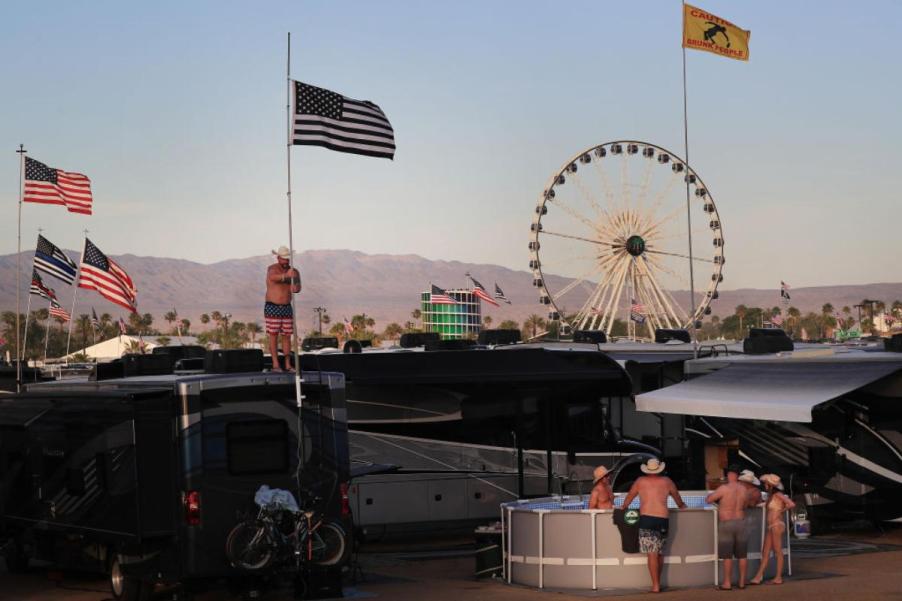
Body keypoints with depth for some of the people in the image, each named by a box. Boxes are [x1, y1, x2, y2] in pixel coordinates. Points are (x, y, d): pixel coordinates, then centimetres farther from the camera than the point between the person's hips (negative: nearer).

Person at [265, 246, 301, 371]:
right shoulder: (272, 269, -14)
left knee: (287, 336, 5)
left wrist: (295, 288, -40)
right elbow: (273, 277, -39)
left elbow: (298, 288, -14)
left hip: (286, 308, 5)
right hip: (272, 308, -5)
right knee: (273, 335, -3)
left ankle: (288, 365, 8)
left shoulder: (293, 271, 0)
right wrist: (286, 275, -59)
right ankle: (275, 364, -2)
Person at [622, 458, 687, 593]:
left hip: (646, 519, -2)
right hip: (663, 520, 2)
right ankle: (658, 582, 25)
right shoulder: (666, 481, 13)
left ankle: (655, 586, -10)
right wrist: (681, 506, 49)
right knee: (660, 553, 16)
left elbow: (630, 496, 21)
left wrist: (624, 506, 41)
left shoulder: (640, 481, 9)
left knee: (652, 554, -5)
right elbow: (677, 496, 28)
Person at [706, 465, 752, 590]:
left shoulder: (724, 488, -15)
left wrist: (713, 495, 11)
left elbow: (708, 500, -10)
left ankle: (727, 583, 0)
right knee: (742, 555, 9)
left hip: (726, 523, -5)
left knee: (727, 555, 0)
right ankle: (742, 582, 12)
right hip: (741, 523, 5)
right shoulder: (744, 490, 1)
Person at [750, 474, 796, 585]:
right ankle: (759, 577, 5)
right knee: (765, 552, 6)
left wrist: (781, 512, -9)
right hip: (770, 526, 9)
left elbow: (791, 504, -20)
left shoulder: (778, 495, -10)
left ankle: (779, 578, 0)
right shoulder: (770, 495, 14)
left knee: (778, 552, -4)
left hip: (777, 525, -9)